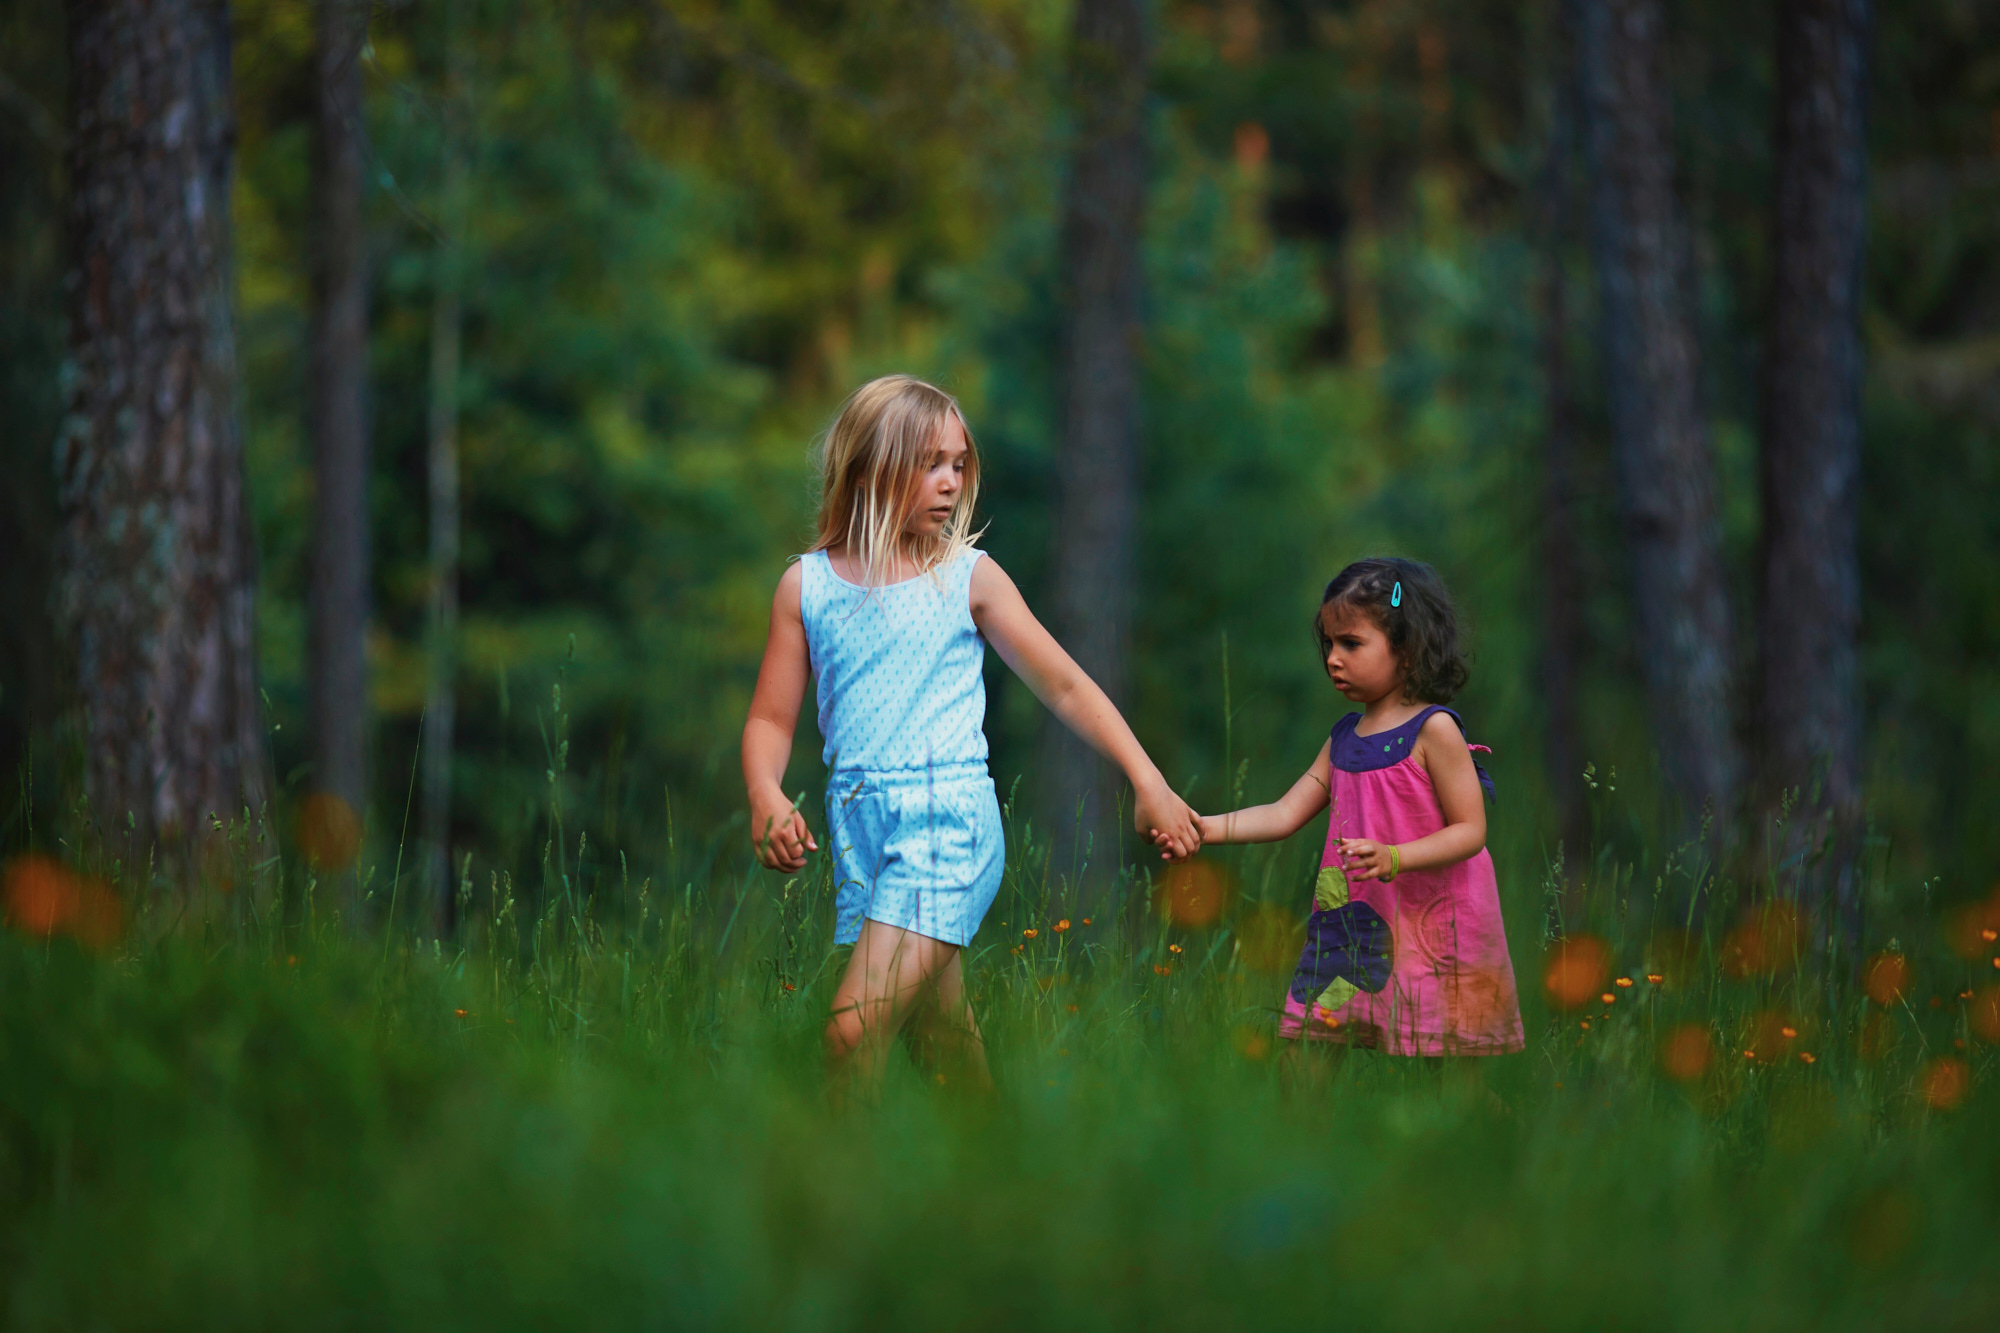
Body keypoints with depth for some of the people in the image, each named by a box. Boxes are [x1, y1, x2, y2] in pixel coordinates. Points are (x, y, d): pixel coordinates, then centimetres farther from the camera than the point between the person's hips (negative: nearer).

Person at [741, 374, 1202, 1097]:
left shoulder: (967, 577, 3)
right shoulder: (807, 584, 9)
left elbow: (1066, 687, 8)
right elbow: (771, 719, 10)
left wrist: (1148, 782, 2)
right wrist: (765, 797, -10)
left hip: (947, 817, -3)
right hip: (856, 821, 3)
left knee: (854, 1032, -18)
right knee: (943, 1042, 6)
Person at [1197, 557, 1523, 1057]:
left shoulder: (1433, 729, -9)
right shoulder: (1344, 737, 12)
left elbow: (1470, 831, -13)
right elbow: (1286, 814, 10)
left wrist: (1392, 858, -26)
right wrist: (1208, 827, -4)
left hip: (1428, 926, -7)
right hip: (1357, 927, 7)